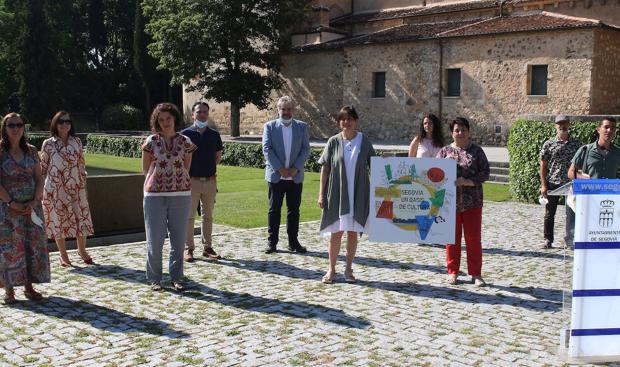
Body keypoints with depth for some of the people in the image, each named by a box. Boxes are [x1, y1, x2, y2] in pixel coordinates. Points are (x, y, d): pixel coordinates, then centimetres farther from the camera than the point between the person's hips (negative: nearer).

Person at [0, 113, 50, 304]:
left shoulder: (31, 151, 7)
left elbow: (39, 178, 4)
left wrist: (35, 201, -9)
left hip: (32, 206, 4)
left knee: (34, 244, 5)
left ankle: (29, 286, 16)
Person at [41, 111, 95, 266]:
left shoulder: (77, 142, 5)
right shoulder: (48, 144, -2)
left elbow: (82, 163, 9)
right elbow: (42, 167, 2)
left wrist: (83, 183, 5)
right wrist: (40, 188, -1)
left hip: (76, 187, 2)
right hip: (56, 188, -2)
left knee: (81, 217, 2)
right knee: (59, 218, 5)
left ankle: (82, 250, 20)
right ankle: (63, 254, 17)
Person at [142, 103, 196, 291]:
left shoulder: (185, 142, 3)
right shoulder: (151, 142, 1)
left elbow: (186, 169, 11)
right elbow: (145, 170, 9)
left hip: (181, 194, 1)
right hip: (154, 194, -1)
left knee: (179, 239, 6)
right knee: (155, 239, 3)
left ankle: (176, 277, 18)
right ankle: (154, 278, 14)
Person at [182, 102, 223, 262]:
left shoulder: (214, 135, 7)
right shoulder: (185, 134, -3)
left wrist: (208, 167, 4)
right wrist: (189, 171, -2)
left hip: (210, 180, 3)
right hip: (191, 181, -3)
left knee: (208, 215, 10)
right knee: (189, 216, 2)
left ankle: (208, 247, 19)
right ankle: (189, 248, 10)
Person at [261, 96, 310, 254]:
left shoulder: (302, 127, 7)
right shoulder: (270, 126, 2)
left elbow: (306, 149, 2)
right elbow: (267, 149, -5)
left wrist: (296, 168, -10)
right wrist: (279, 169, -13)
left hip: (295, 176, 2)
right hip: (275, 176, -2)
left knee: (294, 210, 7)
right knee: (274, 210, 3)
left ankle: (293, 242, 15)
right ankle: (272, 242, 10)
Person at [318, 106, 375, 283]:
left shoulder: (364, 142, 2)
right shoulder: (334, 142, 0)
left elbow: (373, 167, 5)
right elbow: (325, 169, 2)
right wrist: (321, 193, -3)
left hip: (358, 195, 1)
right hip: (337, 194, -1)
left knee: (353, 232, 6)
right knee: (336, 232, 3)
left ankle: (348, 268, 18)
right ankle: (331, 268, 14)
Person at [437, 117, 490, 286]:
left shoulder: (477, 151, 5)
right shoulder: (445, 151, 8)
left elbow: (485, 172, -2)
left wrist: (468, 181, -15)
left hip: (472, 202, -1)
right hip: (450, 201, 1)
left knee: (474, 238, 2)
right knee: (452, 238, 6)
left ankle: (476, 274, 11)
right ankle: (453, 272, 16)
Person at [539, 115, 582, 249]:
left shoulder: (577, 143, 5)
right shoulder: (548, 144, 1)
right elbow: (543, 165, 2)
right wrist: (543, 185, -4)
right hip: (552, 183, 0)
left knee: (571, 213, 1)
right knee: (549, 213, 6)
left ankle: (570, 238, 15)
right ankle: (548, 240, 17)